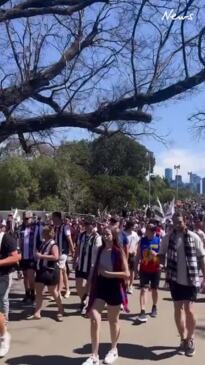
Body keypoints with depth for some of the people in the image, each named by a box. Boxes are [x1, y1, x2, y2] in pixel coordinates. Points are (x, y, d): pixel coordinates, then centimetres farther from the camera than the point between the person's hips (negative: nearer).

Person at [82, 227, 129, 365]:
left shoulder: (119, 252, -12)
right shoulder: (100, 250, 3)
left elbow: (127, 274, -16)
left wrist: (109, 273, -22)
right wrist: (92, 283, 14)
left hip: (114, 287, -4)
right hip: (101, 285, 4)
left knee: (113, 320, 13)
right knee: (94, 319, -6)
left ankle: (114, 350, 35)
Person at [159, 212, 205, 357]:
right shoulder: (168, 238, 0)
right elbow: (162, 256, 8)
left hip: (191, 280, -2)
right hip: (175, 279, 3)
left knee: (189, 310, -3)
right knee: (178, 308, 10)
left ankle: (190, 339, 20)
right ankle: (183, 339, 27)